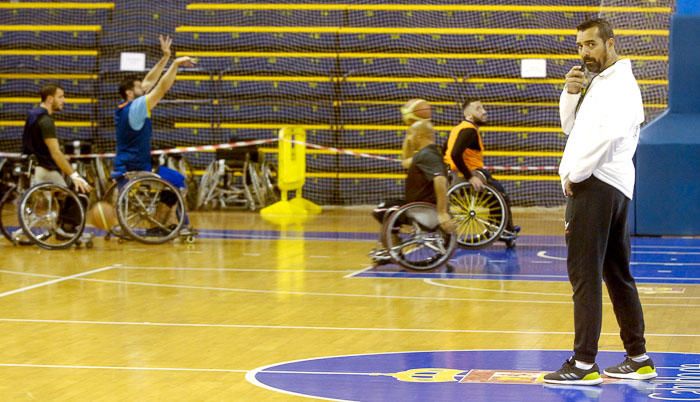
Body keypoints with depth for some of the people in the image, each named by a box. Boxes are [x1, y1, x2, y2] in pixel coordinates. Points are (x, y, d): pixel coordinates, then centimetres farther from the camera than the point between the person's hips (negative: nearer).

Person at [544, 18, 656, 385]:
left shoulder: (619, 83, -11)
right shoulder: (597, 82, 20)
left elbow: (608, 132, -25)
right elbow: (571, 127, 24)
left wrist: (574, 174, -18)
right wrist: (570, 93, 5)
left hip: (596, 185, -11)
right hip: (613, 189, 11)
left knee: (584, 273, -10)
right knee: (617, 274, 13)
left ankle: (584, 364, -11)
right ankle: (638, 359, 19)